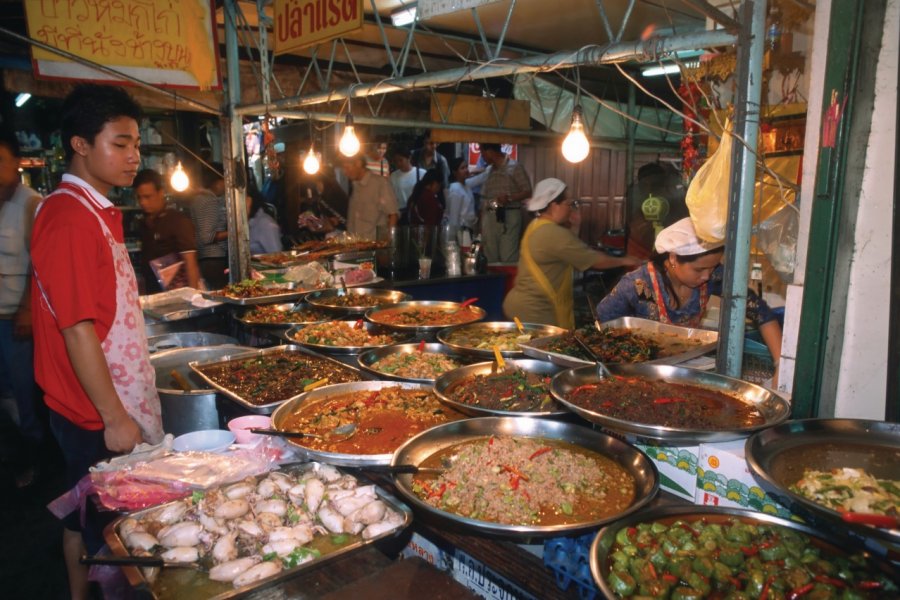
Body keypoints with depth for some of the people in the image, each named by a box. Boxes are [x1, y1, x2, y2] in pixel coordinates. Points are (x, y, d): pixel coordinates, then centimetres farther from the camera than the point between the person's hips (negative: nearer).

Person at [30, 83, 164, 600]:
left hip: (118, 399, 9)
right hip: (98, 414, -9)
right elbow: (76, 328, -22)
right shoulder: (69, 217, -20)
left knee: (86, 518, 22)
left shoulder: (99, 212, 10)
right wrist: (115, 418, -18)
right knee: (105, 529, 7)